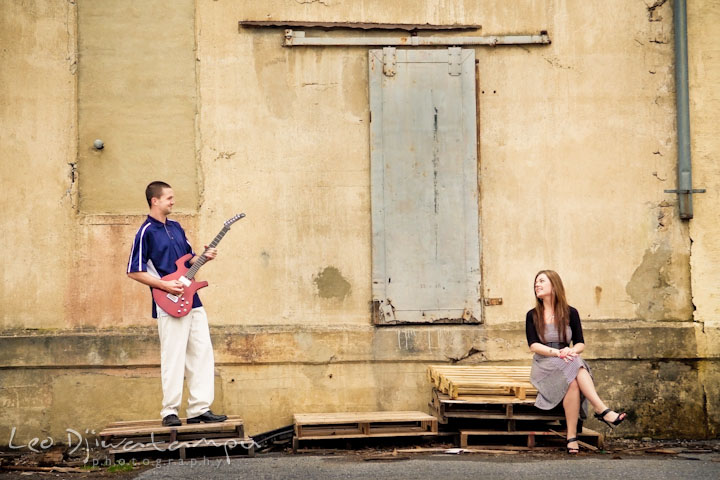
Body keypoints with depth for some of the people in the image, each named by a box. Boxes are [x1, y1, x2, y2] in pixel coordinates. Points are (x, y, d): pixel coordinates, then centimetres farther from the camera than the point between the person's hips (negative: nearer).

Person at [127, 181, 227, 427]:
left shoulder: (176, 227, 16)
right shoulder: (146, 232, -7)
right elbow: (134, 271, -10)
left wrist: (203, 257, 4)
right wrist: (165, 285, -15)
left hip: (192, 300, 8)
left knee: (202, 353, 6)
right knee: (173, 358, -5)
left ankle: (199, 408, 11)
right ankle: (169, 412, 4)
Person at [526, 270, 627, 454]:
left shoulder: (570, 313, 8)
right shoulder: (532, 316, 6)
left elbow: (580, 344, 5)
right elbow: (534, 345, -6)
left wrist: (571, 351, -21)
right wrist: (556, 352, -25)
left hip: (570, 363, 2)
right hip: (544, 365, -1)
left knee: (572, 381, -38)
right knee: (571, 375, -36)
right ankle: (603, 411, -47)